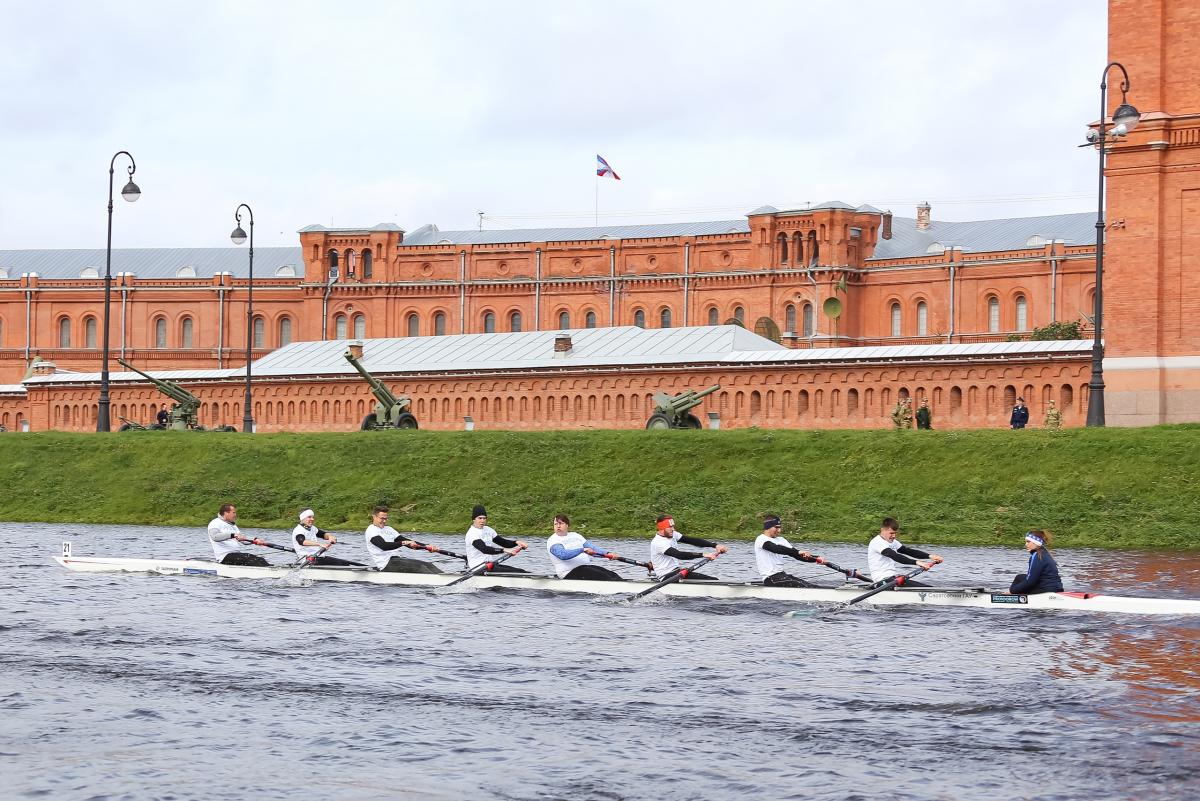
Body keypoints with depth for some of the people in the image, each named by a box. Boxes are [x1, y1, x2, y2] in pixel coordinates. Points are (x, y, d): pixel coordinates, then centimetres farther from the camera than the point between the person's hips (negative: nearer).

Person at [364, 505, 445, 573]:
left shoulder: (388, 529, 22)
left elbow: (408, 542, 15)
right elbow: (384, 546, -23)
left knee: (427, 565, -11)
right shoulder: (371, 530, -5)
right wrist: (404, 543, -32)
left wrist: (427, 547, 2)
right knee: (418, 567, -25)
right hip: (386, 564, -8)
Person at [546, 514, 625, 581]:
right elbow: (563, 554, -24)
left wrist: (607, 553, -3)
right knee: (601, 576, -27)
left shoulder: (575, 536, 19)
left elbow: (592, 548, 14)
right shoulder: (552, 541, -5)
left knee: (612, 575, -13)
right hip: (570, 573, -7)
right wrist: (583, 550, -32)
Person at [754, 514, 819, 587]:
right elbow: (777, 549, -28)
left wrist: (816, 558, -7)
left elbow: (798, 556, 9)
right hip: (771, 579, -8)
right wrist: (798, 552, -37)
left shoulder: (780, 540, 17)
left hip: (783, 574, 8)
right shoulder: (761, 539, -9)